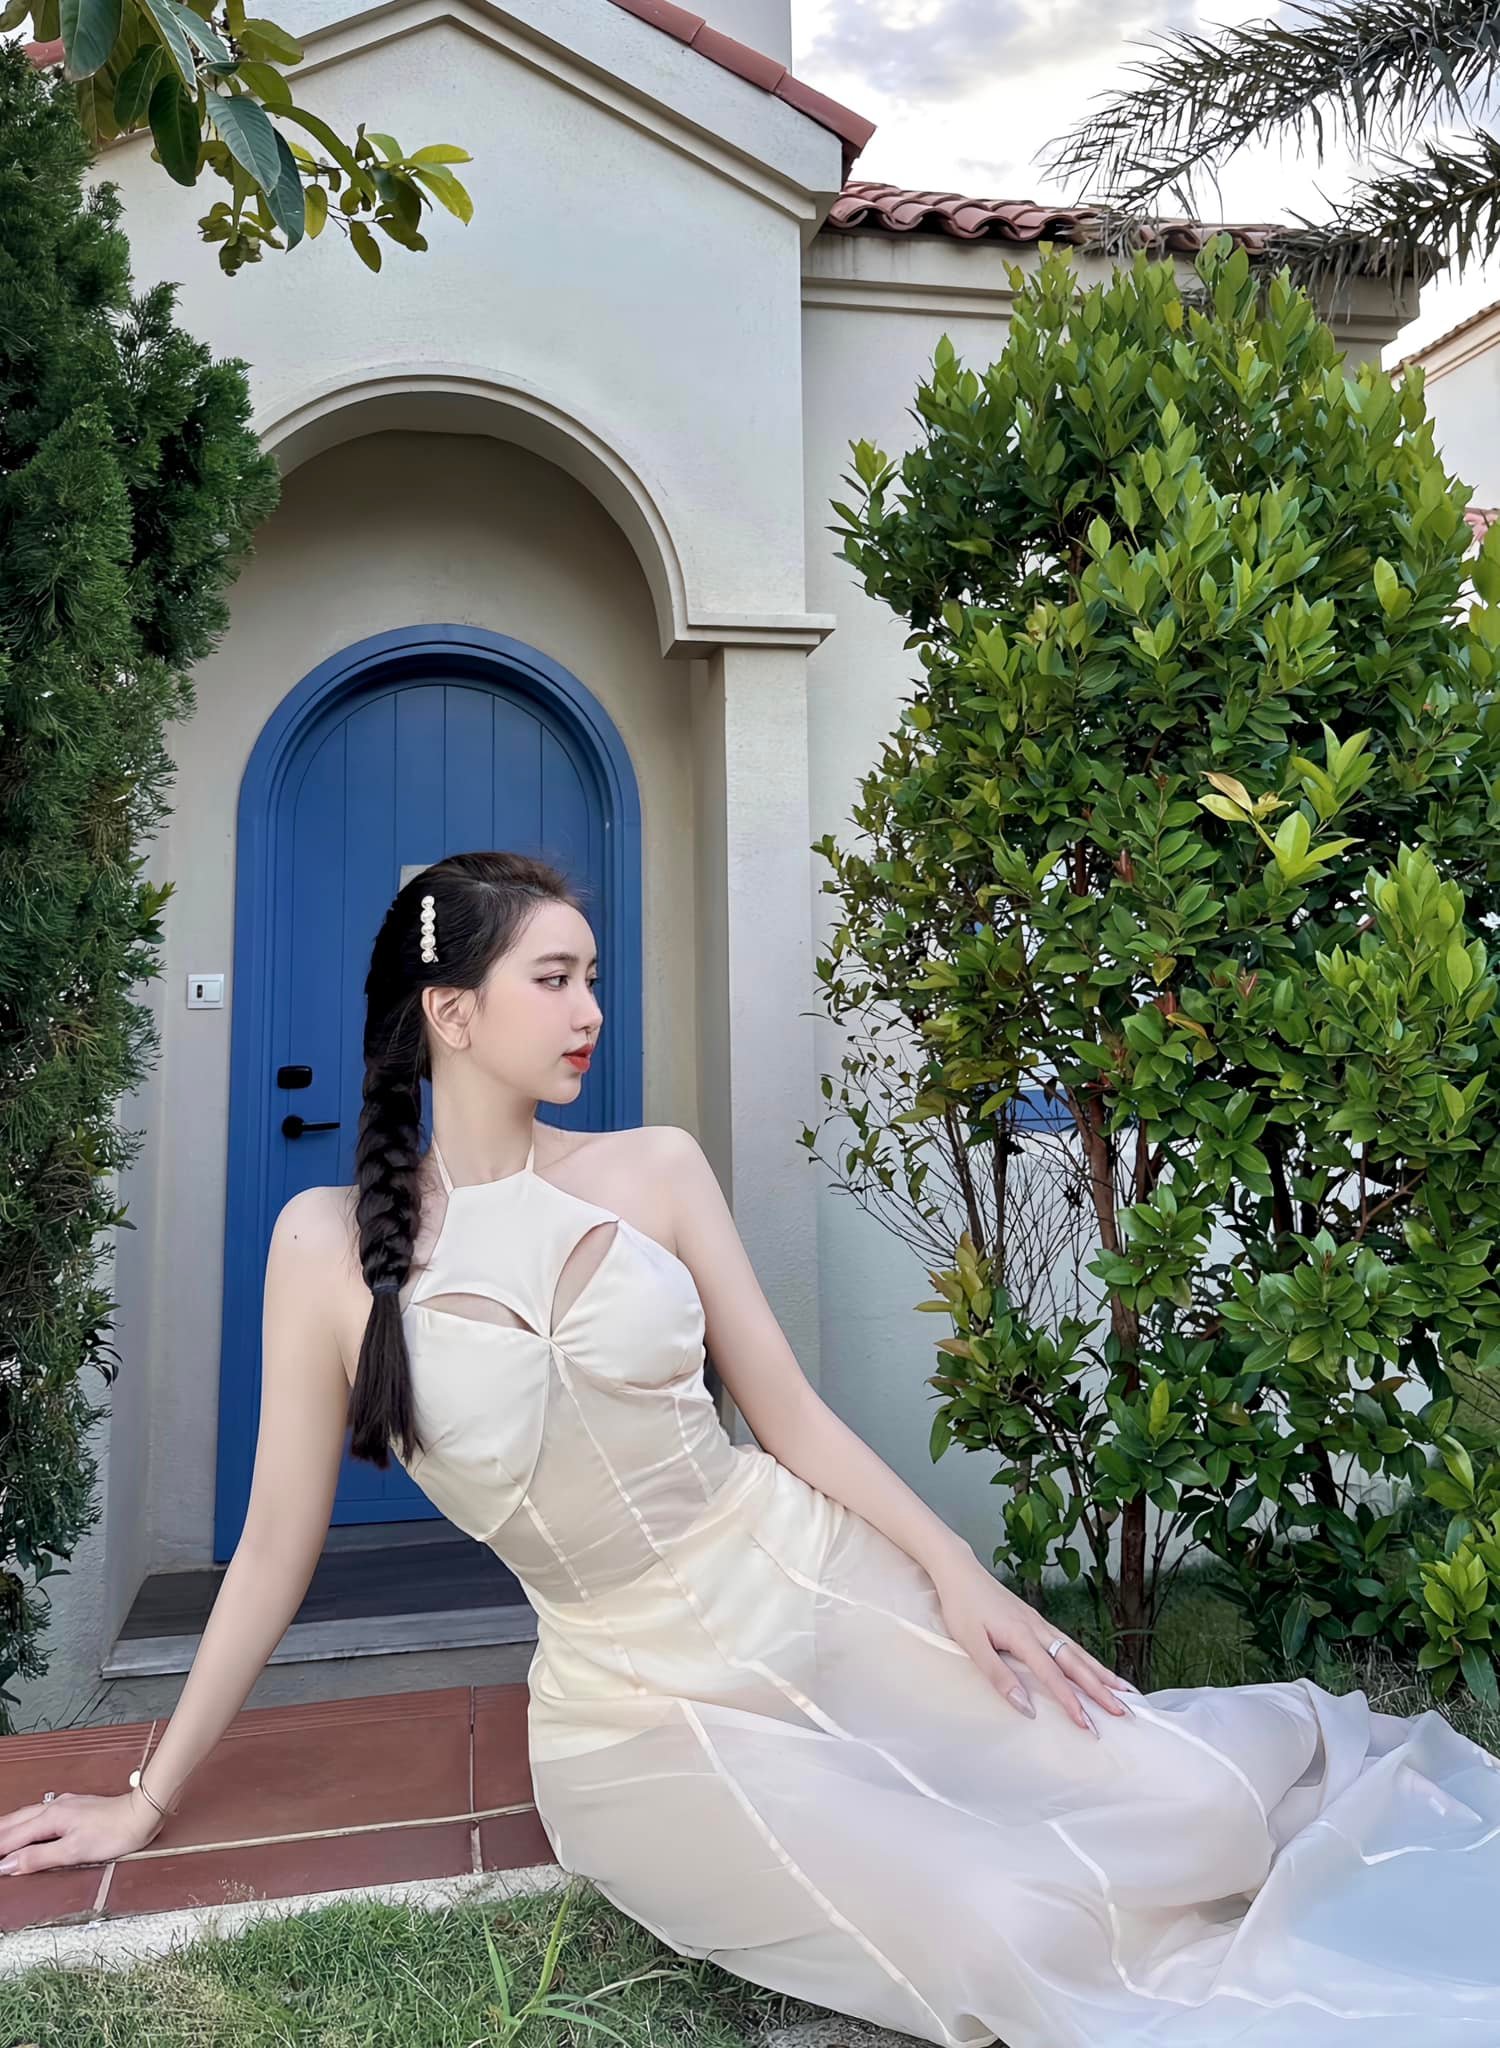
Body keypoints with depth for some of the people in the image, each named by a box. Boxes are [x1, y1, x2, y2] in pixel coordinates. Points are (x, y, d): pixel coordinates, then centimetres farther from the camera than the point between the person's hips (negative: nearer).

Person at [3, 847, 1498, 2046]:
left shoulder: (655, 1170, -2)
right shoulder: (332, 1242, -6)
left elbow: (788, 1411, 1)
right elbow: (280, 1537, 1)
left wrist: (958, 1574, -9)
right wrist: (148, 1800, 7)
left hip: (818, 1593, 2)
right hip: (642, 1704, -1)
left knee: (1194, 1804, -10)